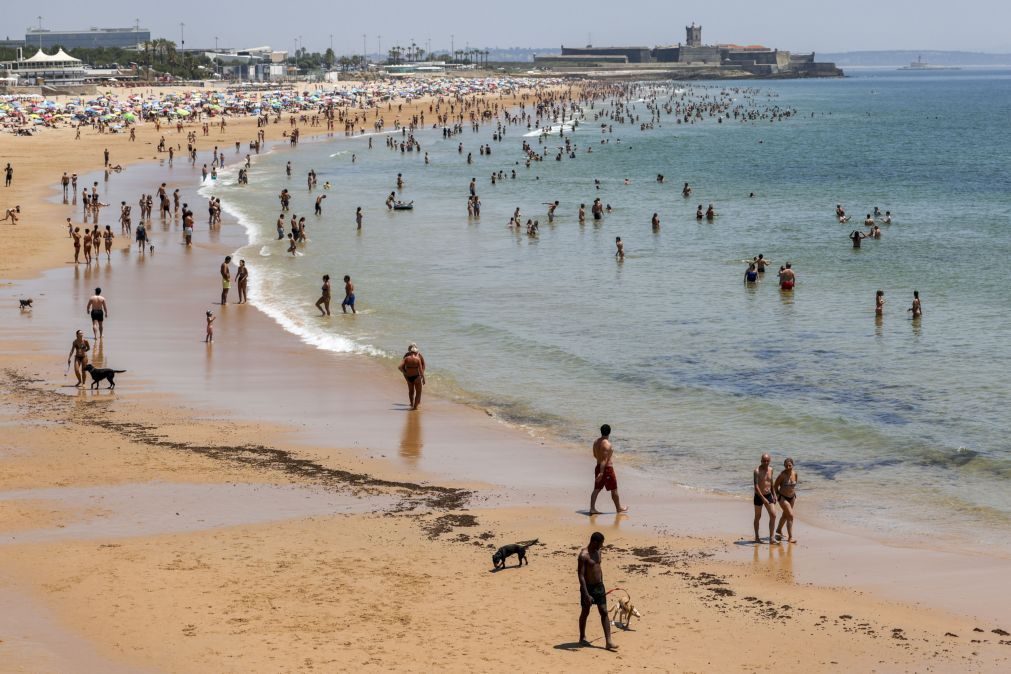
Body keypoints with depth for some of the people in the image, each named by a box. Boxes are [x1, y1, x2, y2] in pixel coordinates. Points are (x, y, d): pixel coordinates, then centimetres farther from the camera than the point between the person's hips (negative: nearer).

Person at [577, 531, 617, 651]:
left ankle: (608, 641, -3)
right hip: (588, 587, -7)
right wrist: (586, 595, -25)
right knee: (585, 613, 10)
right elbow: (581, 576, -21)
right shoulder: (584, 555, -18)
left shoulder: (598, 552, 7)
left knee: (604, 613, -1)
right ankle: (582, 638, 27)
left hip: (599, 586, 7)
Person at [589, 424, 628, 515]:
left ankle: (592, 508, 2)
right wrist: (601, 473, -28)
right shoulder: (607, 444, -21)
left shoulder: (596, 442, 4)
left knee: (596, 489, 8)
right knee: (614, 490, 8)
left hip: (598, 467, 8)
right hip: (607, 468, -8)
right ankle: (619, 508, 20)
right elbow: (604, 459, -25)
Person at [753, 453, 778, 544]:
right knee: (758, 517, 8)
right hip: (759, 496, -5)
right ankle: (757, 536, 22)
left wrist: (773, 494, 18)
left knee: (773, 515, -6)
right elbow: (756, 486, -23)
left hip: (768, 495, 5)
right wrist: (763, 498, -29)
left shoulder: (770, 469, 3)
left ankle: (771, 537, -3)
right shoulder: (757, 471, -17)